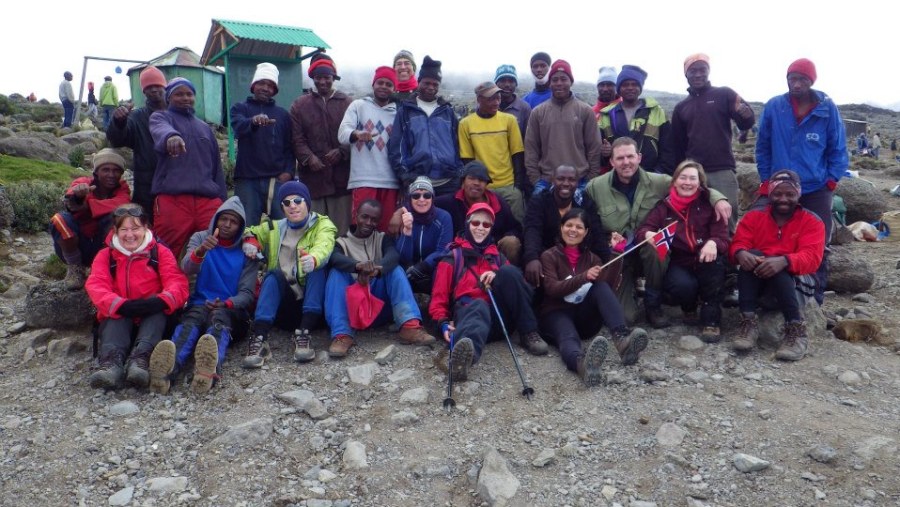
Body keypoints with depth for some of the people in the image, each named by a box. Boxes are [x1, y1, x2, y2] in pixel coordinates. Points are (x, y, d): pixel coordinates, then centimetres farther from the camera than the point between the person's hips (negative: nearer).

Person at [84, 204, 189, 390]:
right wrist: (122, 305, -27)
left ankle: (141, 358, -56)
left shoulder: (160, 252, 8)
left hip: (152, 315, -1)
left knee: (157, 312, -33)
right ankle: (112, 362, -56)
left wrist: (160, 301, -30)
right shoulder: (105, 255, 11)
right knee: (115, 319, -32)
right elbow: (96, 286, -6)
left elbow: (177, 282, -6)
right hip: (118, 315, 1)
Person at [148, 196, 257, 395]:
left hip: (230, 309, -1)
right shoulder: (200, 238, 12)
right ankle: (168, 369, -66)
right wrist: (199, 251, -31)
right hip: (199, 304, 1)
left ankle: (210, 369, -71)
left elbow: (247, 293, 1)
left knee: (218, 318, -37)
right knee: (190, 322, -35)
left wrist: (225, 304, -20)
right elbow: (186, 269, -8)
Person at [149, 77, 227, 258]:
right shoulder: (160, 117, 12)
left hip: (209, 200, 4)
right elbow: (161, 130, -15)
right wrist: (170, 135, -39)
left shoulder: (204, 127, 25)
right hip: (171, 199, -3)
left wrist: (222, 200, 17)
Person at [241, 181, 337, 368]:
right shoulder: (274, 228, 15)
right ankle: (259, 338, -40)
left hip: (315, 302, -2)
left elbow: (323, 247, -21)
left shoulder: (322, 224, 2)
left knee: (318, 267, -28)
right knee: (274, 274, -25)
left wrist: (313, 259, -46)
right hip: (284, 303, 2)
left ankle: (304, 332, -37)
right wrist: (250, 241, 2)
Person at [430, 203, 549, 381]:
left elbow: (513, 278, 15)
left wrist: (497, 276, -8)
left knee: (508, 271, -20)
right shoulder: (453, 257, 15)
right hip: (469, 308, -3)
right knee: (479, 307, -40)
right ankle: (462, 355, -74)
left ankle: (528, 333, -20)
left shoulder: (497, 255, 27)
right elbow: (439, 296, 8)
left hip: (499, 315, 4)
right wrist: (443, 322, -12)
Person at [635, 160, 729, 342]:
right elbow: (642, 229, -4)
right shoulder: (664, 206, 4)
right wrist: (648, 234, -30)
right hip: (678, 264, 0)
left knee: (713, 259, -35)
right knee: (684, 285, -33)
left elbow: (722, 237, -7)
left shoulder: (709, 204, 0)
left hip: (705, 263, 0)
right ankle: (689, 308, 7)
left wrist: (713, 243, -33)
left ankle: (711, 320, -23)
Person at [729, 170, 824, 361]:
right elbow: (738, 243, -6)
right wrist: (741, 253, -33)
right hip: (756, 280, 2)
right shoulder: (754, 216, 6)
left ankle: (796, 331, -27)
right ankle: (749, 323, -33)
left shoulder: (812, 221, -2)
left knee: (778, 272, -35)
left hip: (796, 281, -2)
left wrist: (783, 261, -39)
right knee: (752, 256, -28)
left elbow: (811, 258, -17)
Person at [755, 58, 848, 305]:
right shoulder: (773, 106, -4)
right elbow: (763, 146, 5)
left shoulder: (827, 108, -5)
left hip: (817, 190, 0)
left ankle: (816, 297, 18)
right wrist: (765, 179, 2)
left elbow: (838, 148, 3)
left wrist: (832, 180, -4)